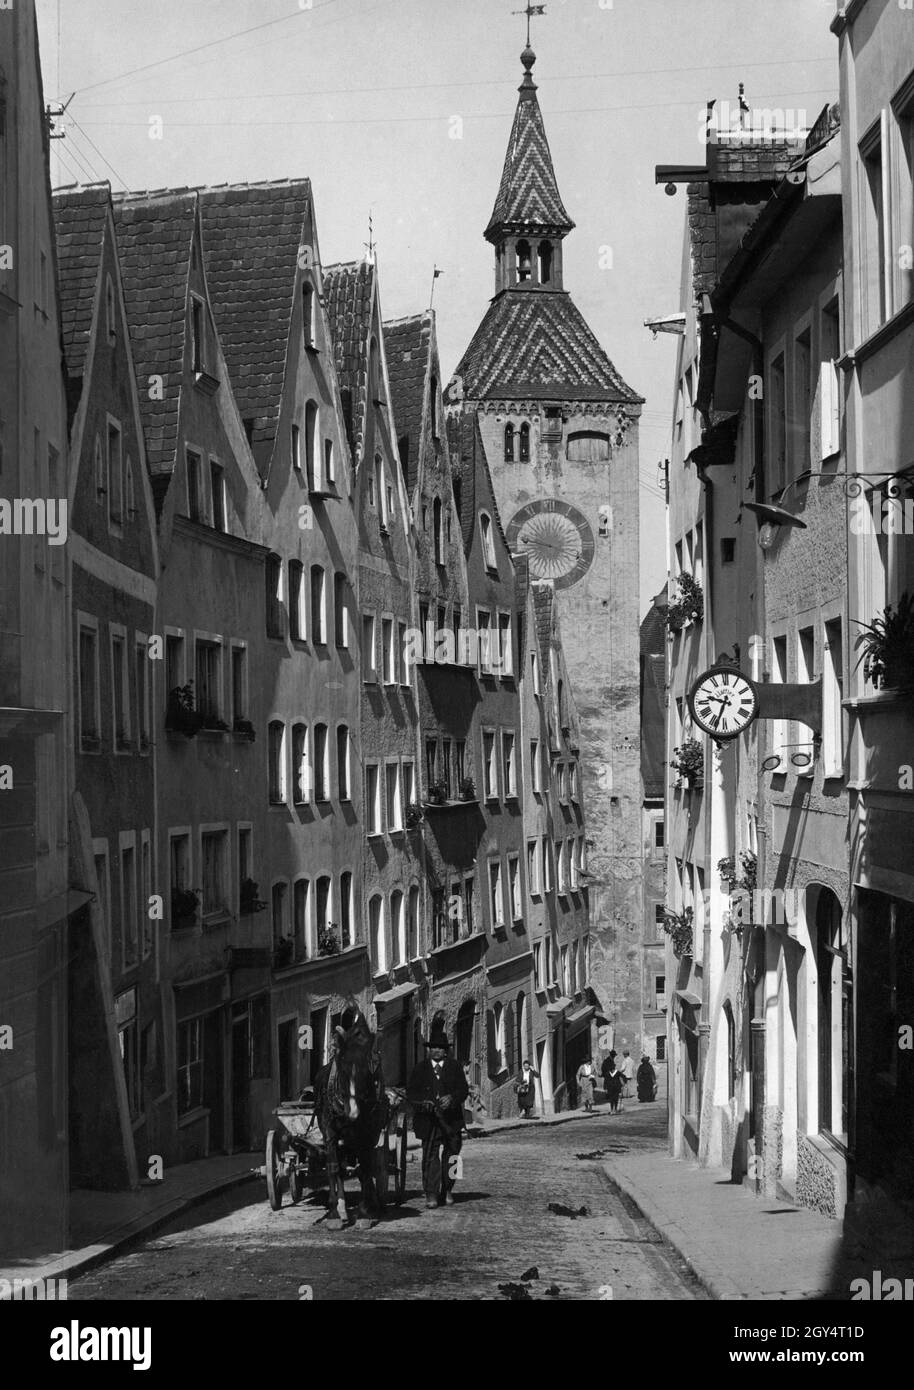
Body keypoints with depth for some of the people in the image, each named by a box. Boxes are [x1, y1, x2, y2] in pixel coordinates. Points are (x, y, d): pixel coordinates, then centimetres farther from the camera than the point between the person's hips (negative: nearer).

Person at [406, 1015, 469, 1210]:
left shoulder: (455, 1067, 9)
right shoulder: (420, 1069, 8)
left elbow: (464, 1090, 0)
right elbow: (411, 1093, 3)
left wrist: (452, 1098, -20)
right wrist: (423, 1101, -17)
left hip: (452, 1119, 2)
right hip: (428, 1119, -2)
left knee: (451, 1155, 9)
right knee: (430, 1155, -10)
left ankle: (447, 1190, 25)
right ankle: (431, 1194, -13)